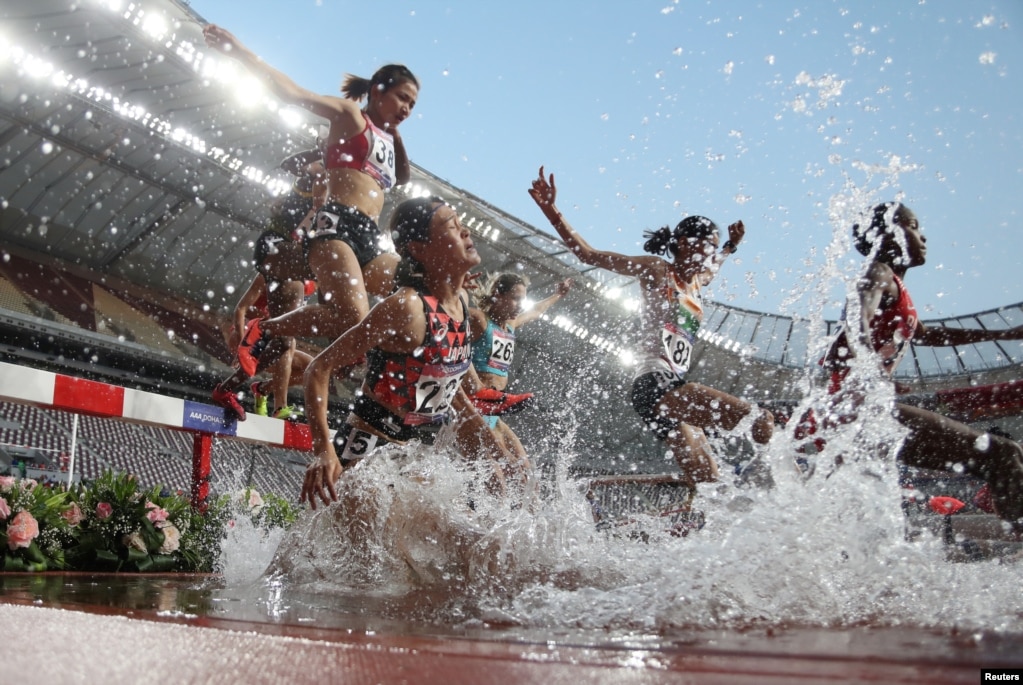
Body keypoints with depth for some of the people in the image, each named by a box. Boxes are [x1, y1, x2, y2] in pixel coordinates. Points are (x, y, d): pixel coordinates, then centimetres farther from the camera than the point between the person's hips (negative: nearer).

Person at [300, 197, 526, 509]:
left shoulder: (461, 301, -1)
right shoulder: (407, 307, -25)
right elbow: (320, 369, -23)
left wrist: (495, 451, 14)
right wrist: (324, 451, -34)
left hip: (421, 450, 8)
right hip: (369, 449, -8)